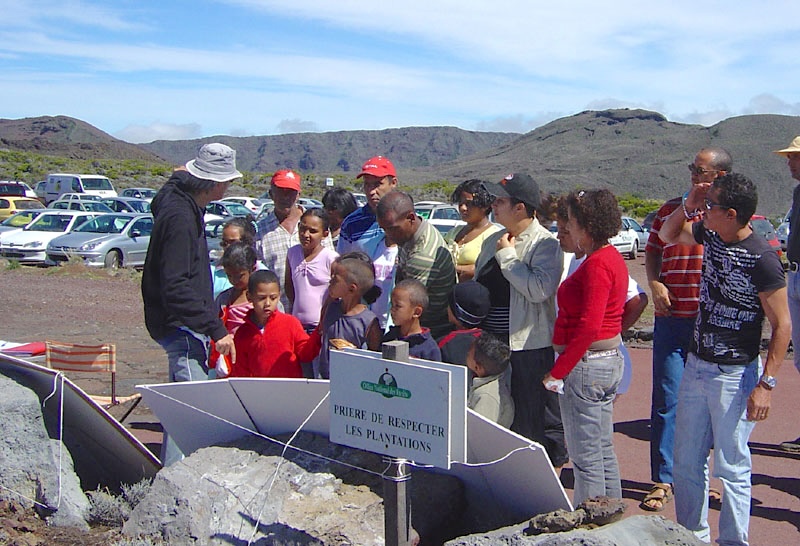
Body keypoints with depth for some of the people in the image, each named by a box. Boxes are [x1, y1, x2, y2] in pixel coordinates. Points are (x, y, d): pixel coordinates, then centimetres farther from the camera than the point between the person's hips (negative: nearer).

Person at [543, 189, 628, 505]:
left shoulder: (597, 264, -18)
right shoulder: (610, 256, 13)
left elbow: (589, 327, -24)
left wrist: (557, 372, -19)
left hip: (586, 363, -11)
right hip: (607, 360, 11)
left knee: (586, 457, -2)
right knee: (604, 453, 18)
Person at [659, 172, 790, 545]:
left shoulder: (761, 258, -19)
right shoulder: (710, 234, 1)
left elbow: (782, 325, -16)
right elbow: (667, 236, 21)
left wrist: (765, 385, -20)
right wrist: (688, 206, 2)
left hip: (734, 375, -7)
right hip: (696, 365, 7)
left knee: (732, 467, 3)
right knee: (686, 462, 14)